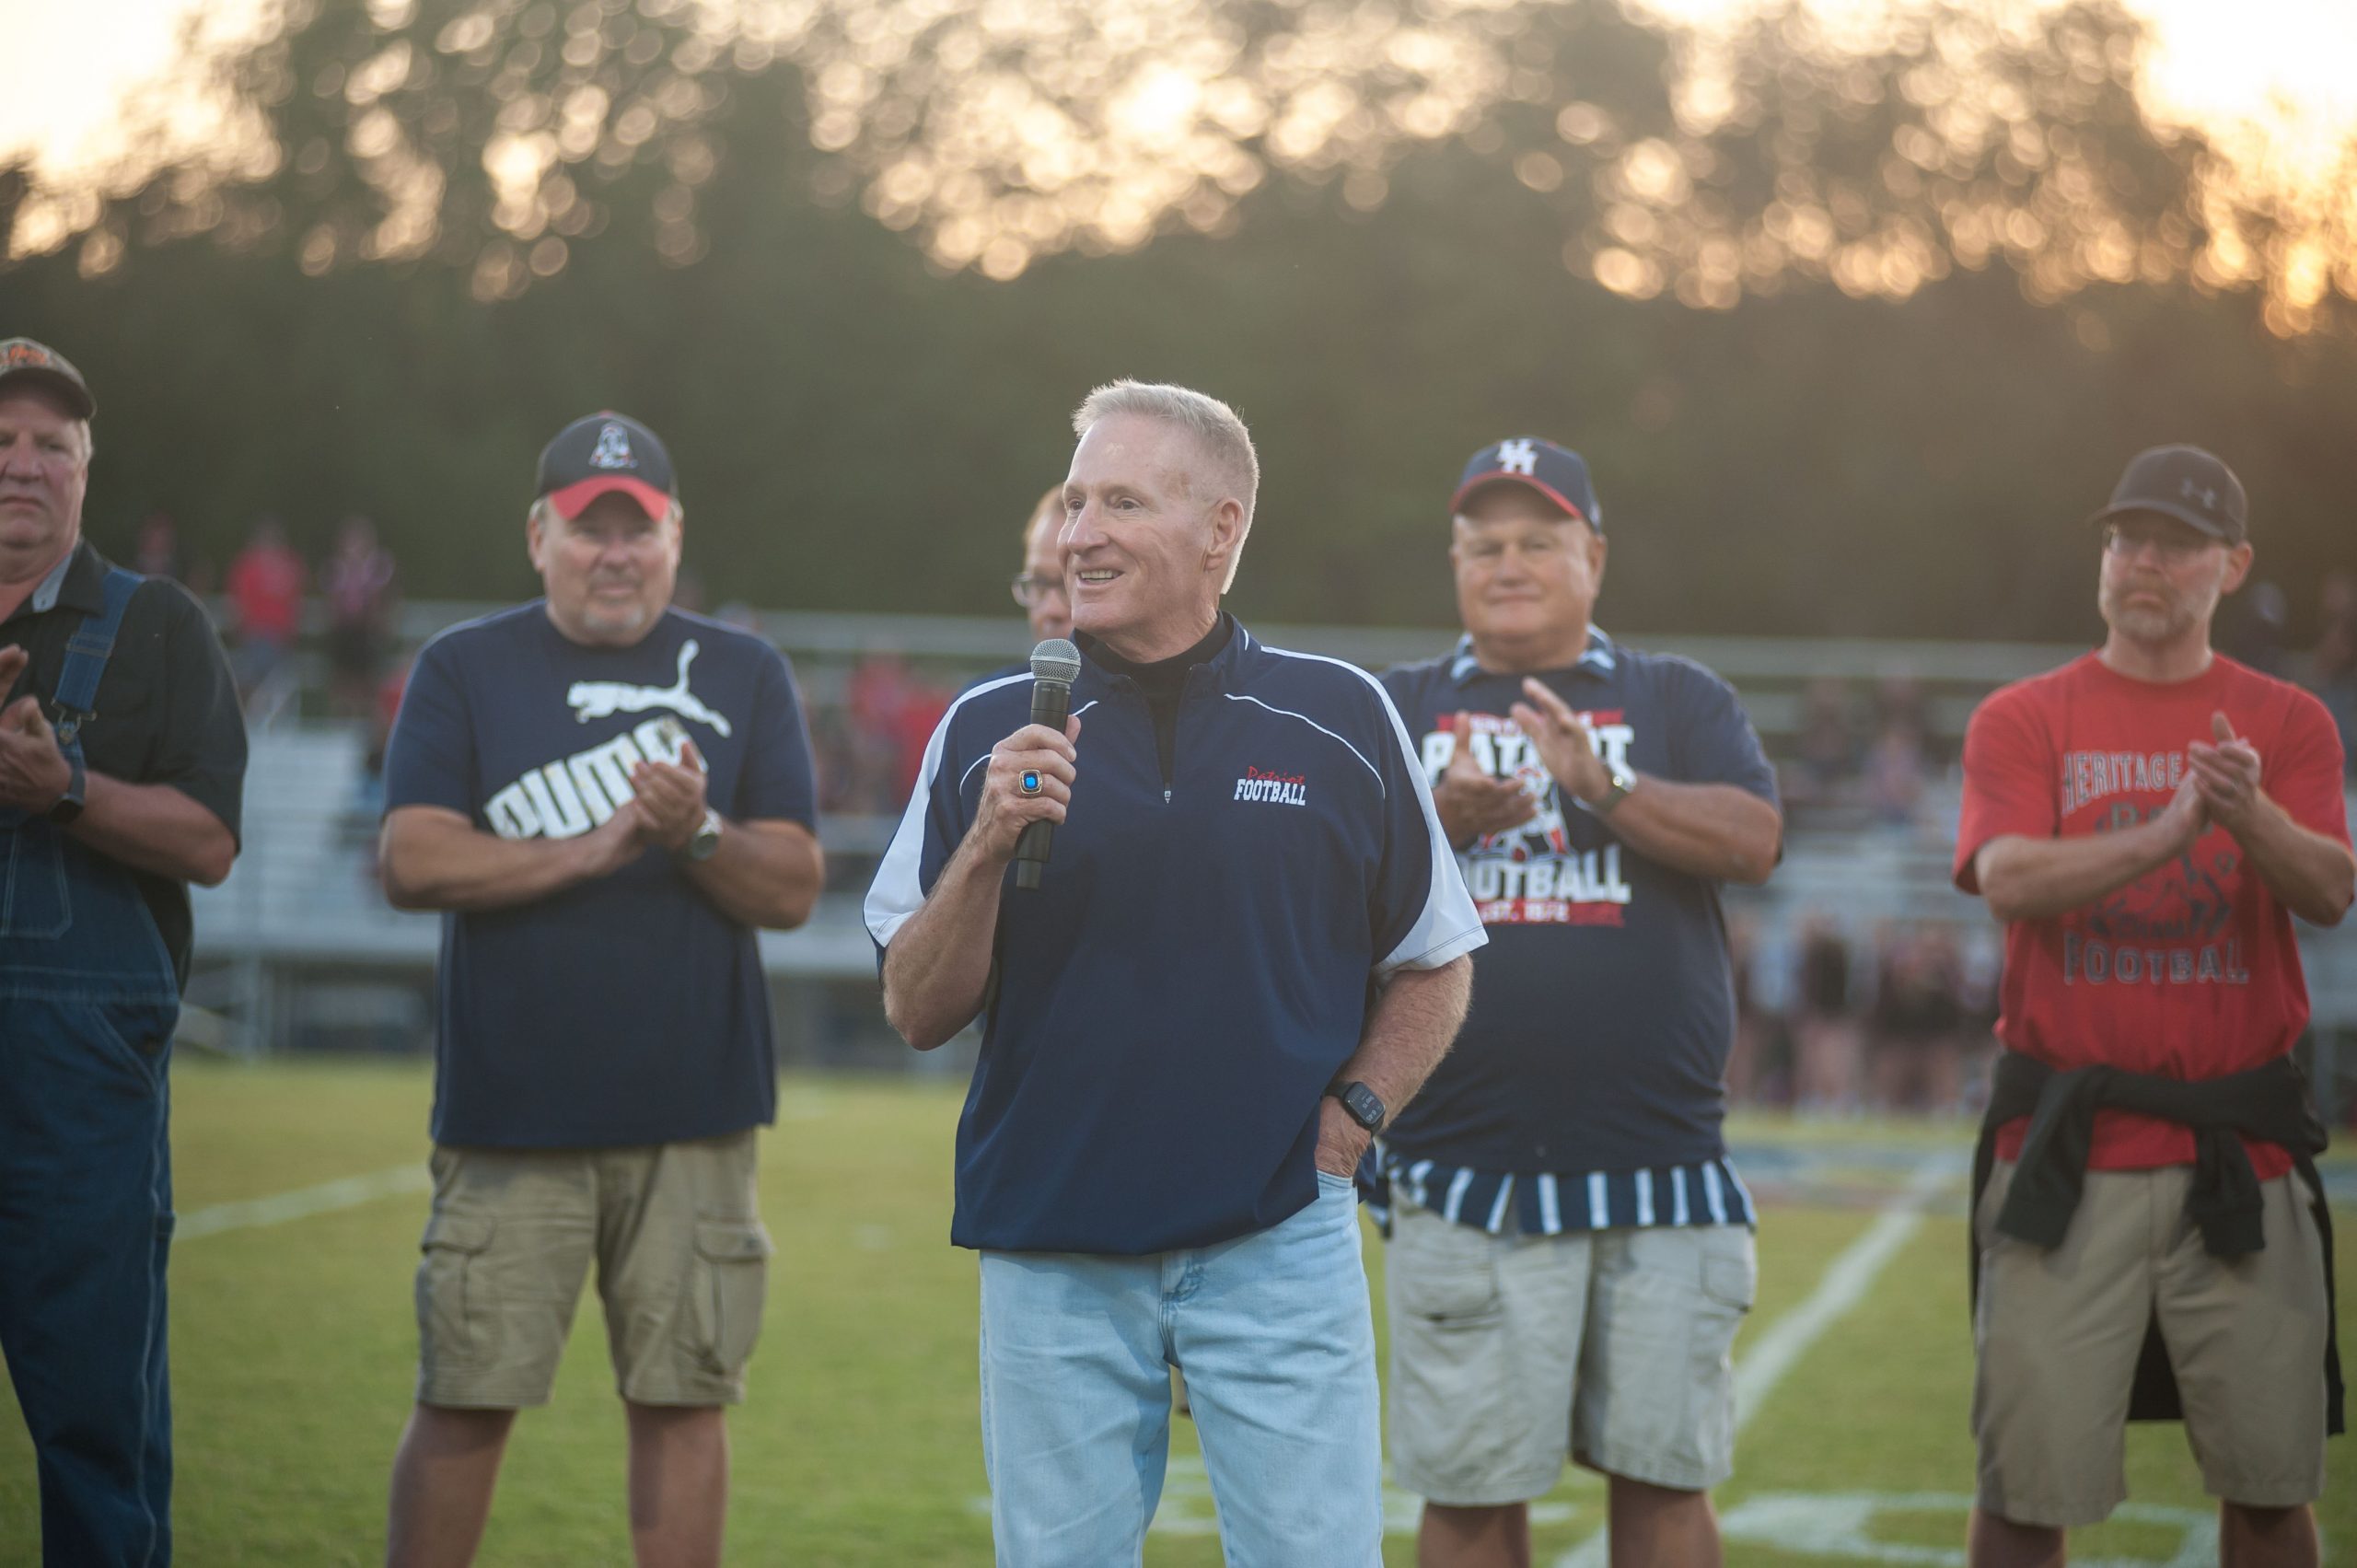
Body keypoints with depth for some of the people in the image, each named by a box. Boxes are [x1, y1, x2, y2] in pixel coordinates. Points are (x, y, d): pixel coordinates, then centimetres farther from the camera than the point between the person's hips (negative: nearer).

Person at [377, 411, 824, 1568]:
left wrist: (697, 833, -16)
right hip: (509, 1112, -1)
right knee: (463, 1401, 1)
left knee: (682, 1398, 3)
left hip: (692, 1120, 1)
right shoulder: (463, 671, 6)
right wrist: (595, 848, -14)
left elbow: (792, 888, 3)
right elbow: (413, 863, -7)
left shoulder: (746, 677, 9)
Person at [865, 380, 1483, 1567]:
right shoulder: (989, 735, 5)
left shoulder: (1341, 720, 4)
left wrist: (1352, 1114, -1)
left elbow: (1432, 967, 12)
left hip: (1280, 1241, -1)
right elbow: (916, 1011, 1)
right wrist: (989, 847, -13)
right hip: (1050, 1256, 1)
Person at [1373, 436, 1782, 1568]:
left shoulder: (1680, 701, 12)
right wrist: (1438, 825, -17)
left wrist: (1606, 783, -18)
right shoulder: (1395, 710, 13)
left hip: (1660, 1170, 0)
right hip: (1465, 1173, 0)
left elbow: (1752, 840, -5)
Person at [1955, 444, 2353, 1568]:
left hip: (2240, 1151, 1)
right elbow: (2006, 878, -11)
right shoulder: (2022, 719, 6)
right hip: (2065, 1147, -1)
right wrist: (2162, 834, -27)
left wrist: (2249, 815, -27)